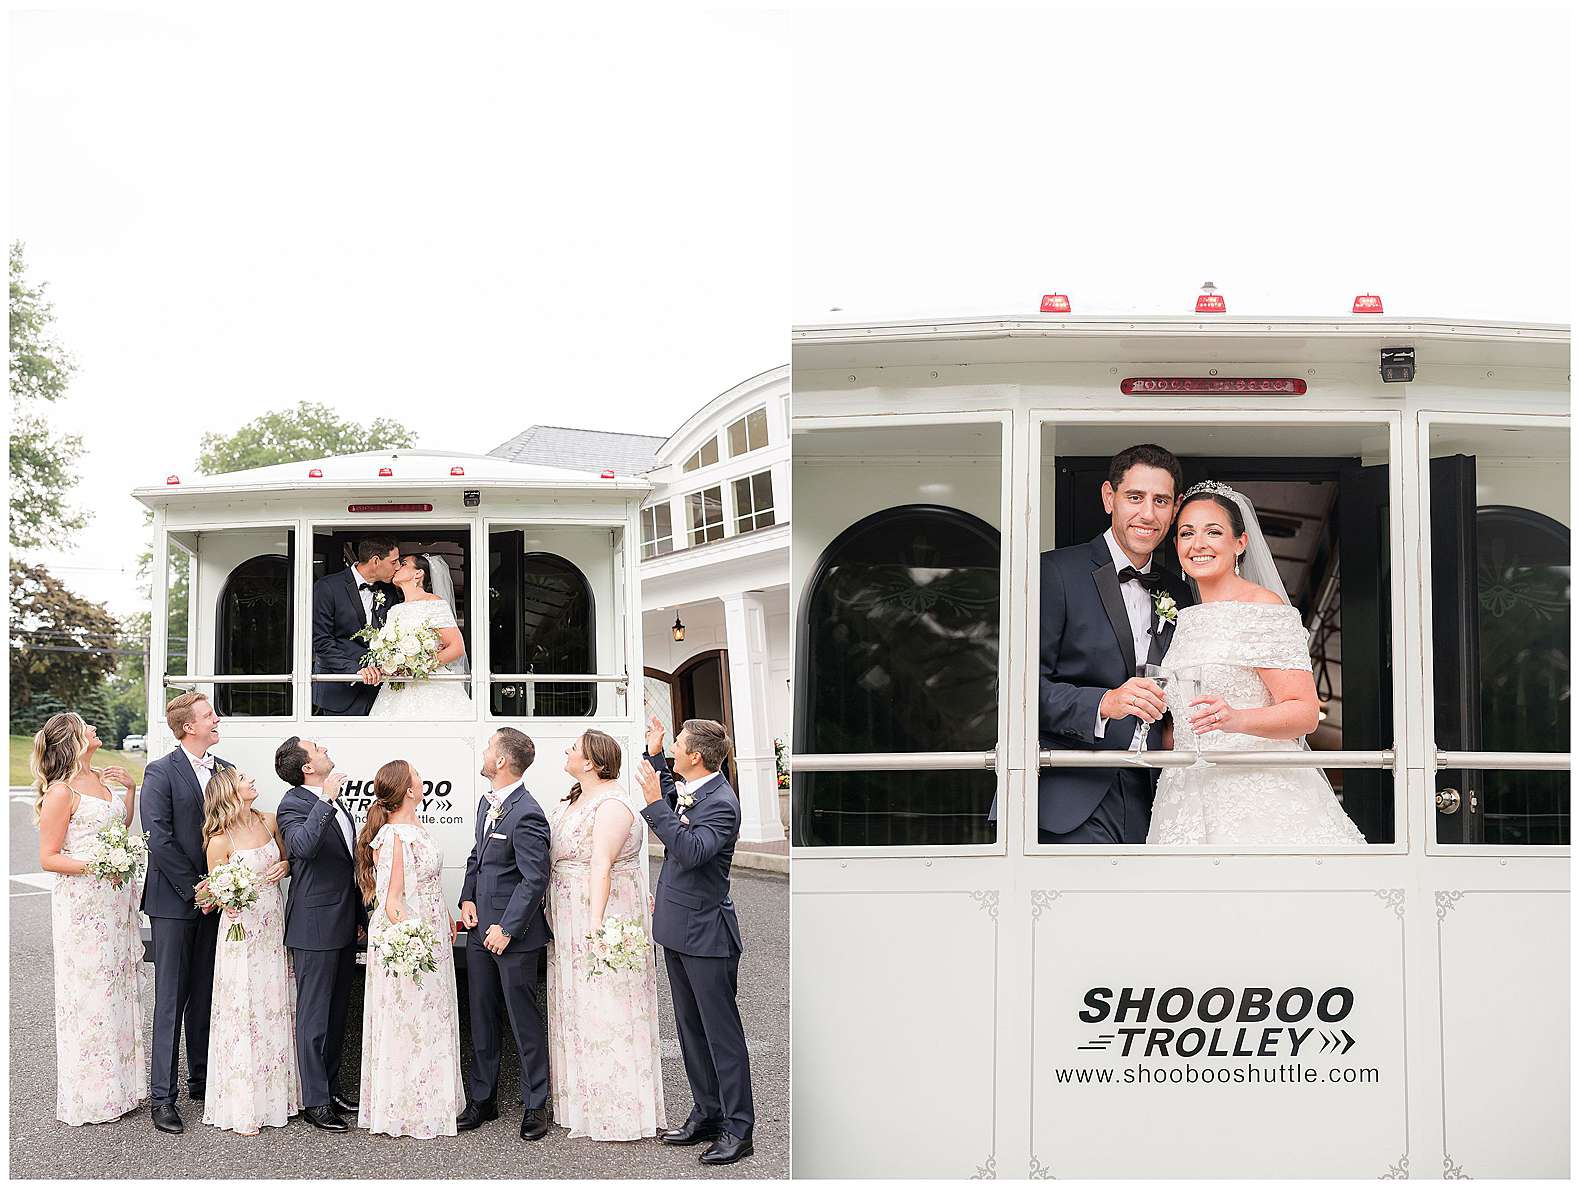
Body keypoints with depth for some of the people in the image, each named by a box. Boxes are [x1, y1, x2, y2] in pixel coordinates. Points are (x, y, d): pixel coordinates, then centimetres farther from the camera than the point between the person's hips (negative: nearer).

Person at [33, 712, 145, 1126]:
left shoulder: (99, 777, 9)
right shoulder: (61, 791, -13)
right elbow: (48, 858, -12)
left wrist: (129, 787, 10)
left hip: (117, 898, 8)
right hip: (83, 902, -8)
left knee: (120, 986, 13)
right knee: (89, 992, -1)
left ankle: (120, 1082, 25)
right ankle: (90, 1096, 10)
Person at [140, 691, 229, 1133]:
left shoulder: (224, 770, 10)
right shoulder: (161, 772, -8)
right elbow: (158, 839, -13)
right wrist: (195, 889, -13)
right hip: (174, 900, -5)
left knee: (205, 994, 12)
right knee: (170, 998, -3)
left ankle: (201, 1080, 23)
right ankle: (162, 1096, 1)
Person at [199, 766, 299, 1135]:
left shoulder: (268, 822, 4)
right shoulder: (220, 841, -11)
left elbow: (287, 861, 18)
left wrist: (284, 866, -4)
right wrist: (227, 905, -25)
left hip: (275, 928, 6)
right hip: (242, 929, -5)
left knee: (276, 1009, 10)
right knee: (243, 1014, -3)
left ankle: (276, 1095, 21)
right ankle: (241, 1108, 4)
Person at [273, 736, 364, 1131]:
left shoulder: (333, 800, 12)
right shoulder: (293, 806, -15)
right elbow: (303, 846, -37)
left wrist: (360, 915, 22)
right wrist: (326, 800, -37)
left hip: (344, 925, 9)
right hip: (315, 926, -9)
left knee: (337, 1012, 17)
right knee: (314, 1016, -1)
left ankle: (331, 1086, 29)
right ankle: (315, 1101, 5)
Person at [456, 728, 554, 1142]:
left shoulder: (526, 815, -19)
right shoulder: (486, 803, 10)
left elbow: (535, 878, -20)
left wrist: (506, 928, -19)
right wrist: (467, 899, 5)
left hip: (514, 935, -8)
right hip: (481, 928, 9)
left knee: (524, 1021, 2)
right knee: (481, 1017, 15)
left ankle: (535, 1105, 12)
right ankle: (481, 1099, 26)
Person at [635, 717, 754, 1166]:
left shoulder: (721, 803, -20)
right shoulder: (689, 791, 6)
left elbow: (692, 850, -33)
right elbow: (670, 801, 30)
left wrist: (655, 804, -31)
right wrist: (654, 755, 19)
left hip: (706, 933, -10)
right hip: (677, 928, 10)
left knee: (722, 1031, -2)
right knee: (690, 1027, 16)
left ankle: (737, 1128, 5)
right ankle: (706, 1113, 27)